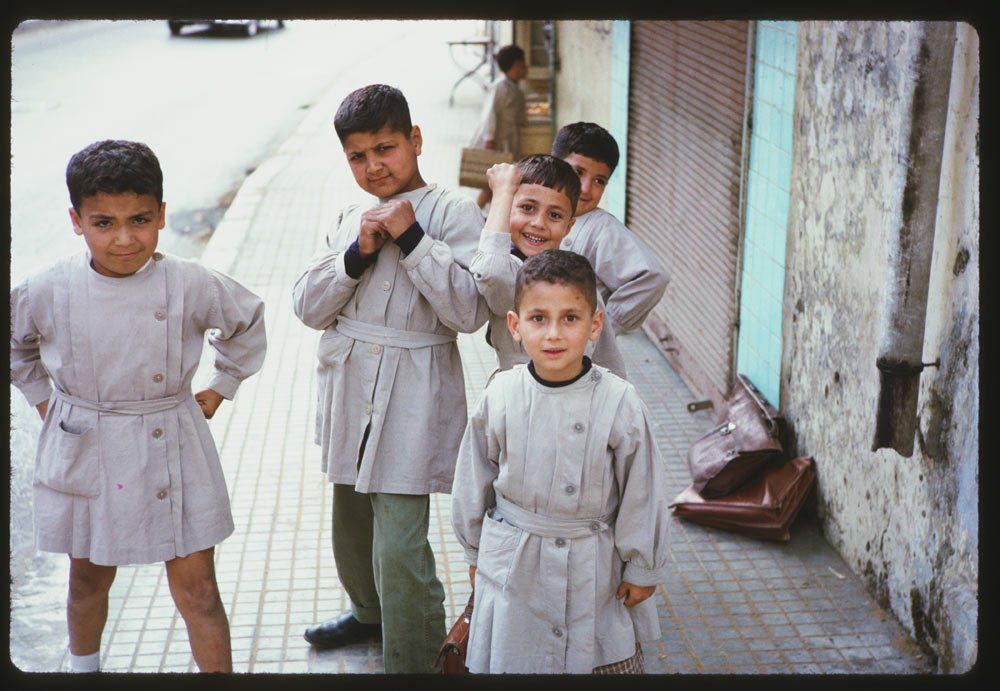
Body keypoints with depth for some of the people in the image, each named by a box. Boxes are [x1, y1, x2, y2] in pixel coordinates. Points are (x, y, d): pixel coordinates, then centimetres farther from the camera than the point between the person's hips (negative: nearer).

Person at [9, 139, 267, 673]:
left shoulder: (191, 285, -12)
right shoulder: (50, 290, -10)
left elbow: (247, 319, 8)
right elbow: (13, 339, 12)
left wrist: (221, 388, 8)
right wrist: (40, 395, 9)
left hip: (172, 455, -1)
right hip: (84, 458, 1)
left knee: (198, 592, 2)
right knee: (89, 579, 20)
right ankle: (83, 666, 46)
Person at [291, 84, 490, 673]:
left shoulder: (454, 211, -7)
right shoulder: (353, 220, 13)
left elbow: (470, 310, -18)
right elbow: (309, 306, 6)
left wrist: (412, 239, -19)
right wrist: (357, 255, -9)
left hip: (410, 404, -7)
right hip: (350, 394, 7)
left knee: (400, 549, -10)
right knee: (351, 527, 23)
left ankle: (412, 661, 7)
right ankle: (370, 613, 49)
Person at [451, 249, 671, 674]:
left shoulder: (619, 402, -15)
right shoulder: (500, 397, -10)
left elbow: (642, 489, -5)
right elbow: (474, 481, 5)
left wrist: (643, 568, 2)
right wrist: (475, 554, 13)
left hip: (595, 568, -1)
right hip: (514, 565, 1)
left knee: (613, 658, 11)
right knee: (508, 658, 13)